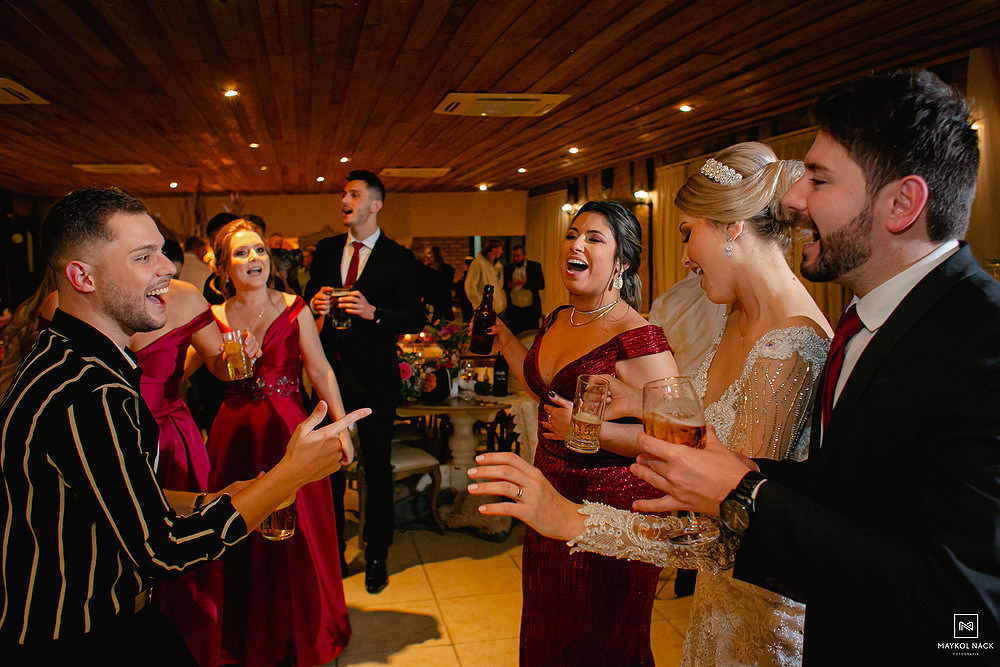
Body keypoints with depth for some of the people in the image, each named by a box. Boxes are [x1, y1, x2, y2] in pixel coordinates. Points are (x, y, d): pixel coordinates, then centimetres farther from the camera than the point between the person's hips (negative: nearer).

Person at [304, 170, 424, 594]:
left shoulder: (399, 259, -3)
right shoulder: (327, 250, 11)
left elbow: (415, 320, -7)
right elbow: (309, 297, 16)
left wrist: (373, 312, -21)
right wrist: (314, 303, -6)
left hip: (374, 376, -4)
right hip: (330, 370, 4)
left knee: (377, 468, 6)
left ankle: (376, 556, 23)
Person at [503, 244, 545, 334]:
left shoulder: (535, 266, 5)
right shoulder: (507, 268, 11)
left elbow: (542, 284, -6)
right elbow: (503, 288, 11)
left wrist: (525, 283, -21)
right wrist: (509, 285, -13)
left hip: (531, 309, -2)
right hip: (514, 310, 2)